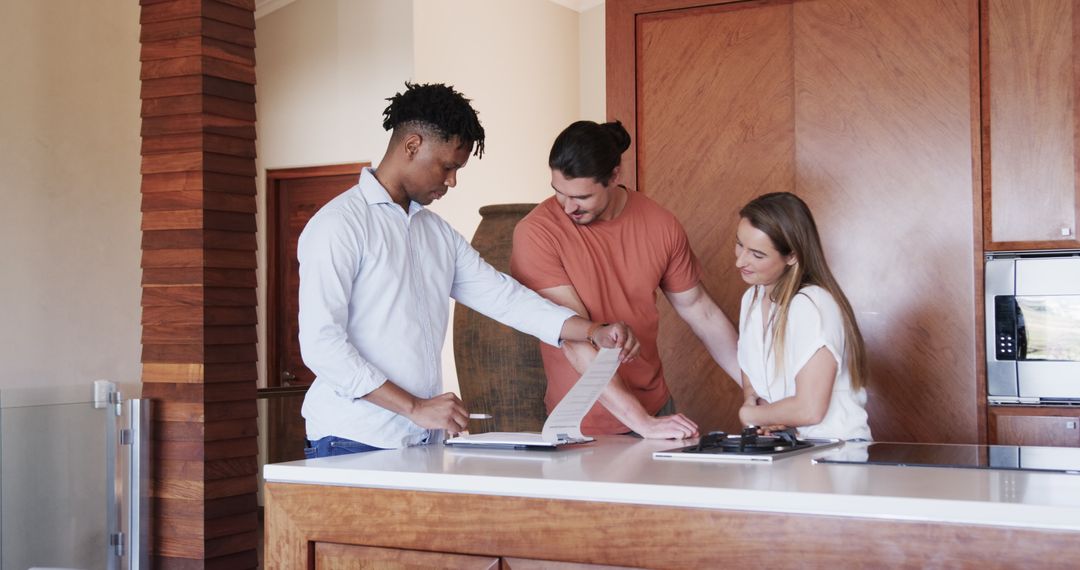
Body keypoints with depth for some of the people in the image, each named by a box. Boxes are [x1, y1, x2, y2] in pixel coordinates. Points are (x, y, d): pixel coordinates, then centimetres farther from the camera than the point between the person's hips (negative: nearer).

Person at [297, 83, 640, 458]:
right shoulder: (338, 225, -8)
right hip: (352, 444, -7)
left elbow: (501, 296, 13)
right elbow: (320, 343, -16)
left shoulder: (439, 233, 17)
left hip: (423, 441, 7)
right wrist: (415, 407, -20)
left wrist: (596, 332, 0)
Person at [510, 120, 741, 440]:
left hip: (657, 410, 4)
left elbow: (702, 314, 7)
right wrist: (641, 422, -27)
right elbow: (574, 339, -22)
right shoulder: (536, 233, -17)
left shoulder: (661, 226, -5)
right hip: (582, 429, -3)